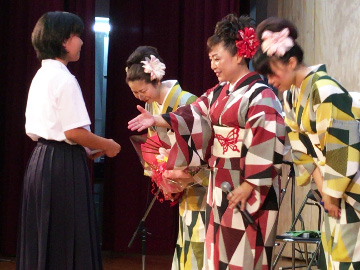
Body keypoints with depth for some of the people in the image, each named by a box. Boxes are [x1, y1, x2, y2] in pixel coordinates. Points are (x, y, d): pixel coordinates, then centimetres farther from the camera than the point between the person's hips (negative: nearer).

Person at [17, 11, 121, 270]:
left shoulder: (41, 76, 13)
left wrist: (87, 150, 15)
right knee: (68, 240, -3)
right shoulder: (64, 79, -14)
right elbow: (75, 132, -20)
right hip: (63, 165, -9)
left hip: (40, 160, 9)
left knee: (43, 238, 12)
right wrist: (107, 146, -3)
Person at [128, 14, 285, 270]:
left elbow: (267, 146, -18)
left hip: (248, 190, -8)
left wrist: (249, 186, -20)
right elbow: (194, 117, 5)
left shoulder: (259, 96, -13)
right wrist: (158, 120, -10)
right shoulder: (219, 93, 13)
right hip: (220, 185, 8)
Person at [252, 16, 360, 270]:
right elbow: (305, 150, 8)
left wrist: (332, 195, -13)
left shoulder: (325, 90, -21)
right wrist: (324, 192, 0)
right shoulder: (292, 97, 7)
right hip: (336, 189, 8)